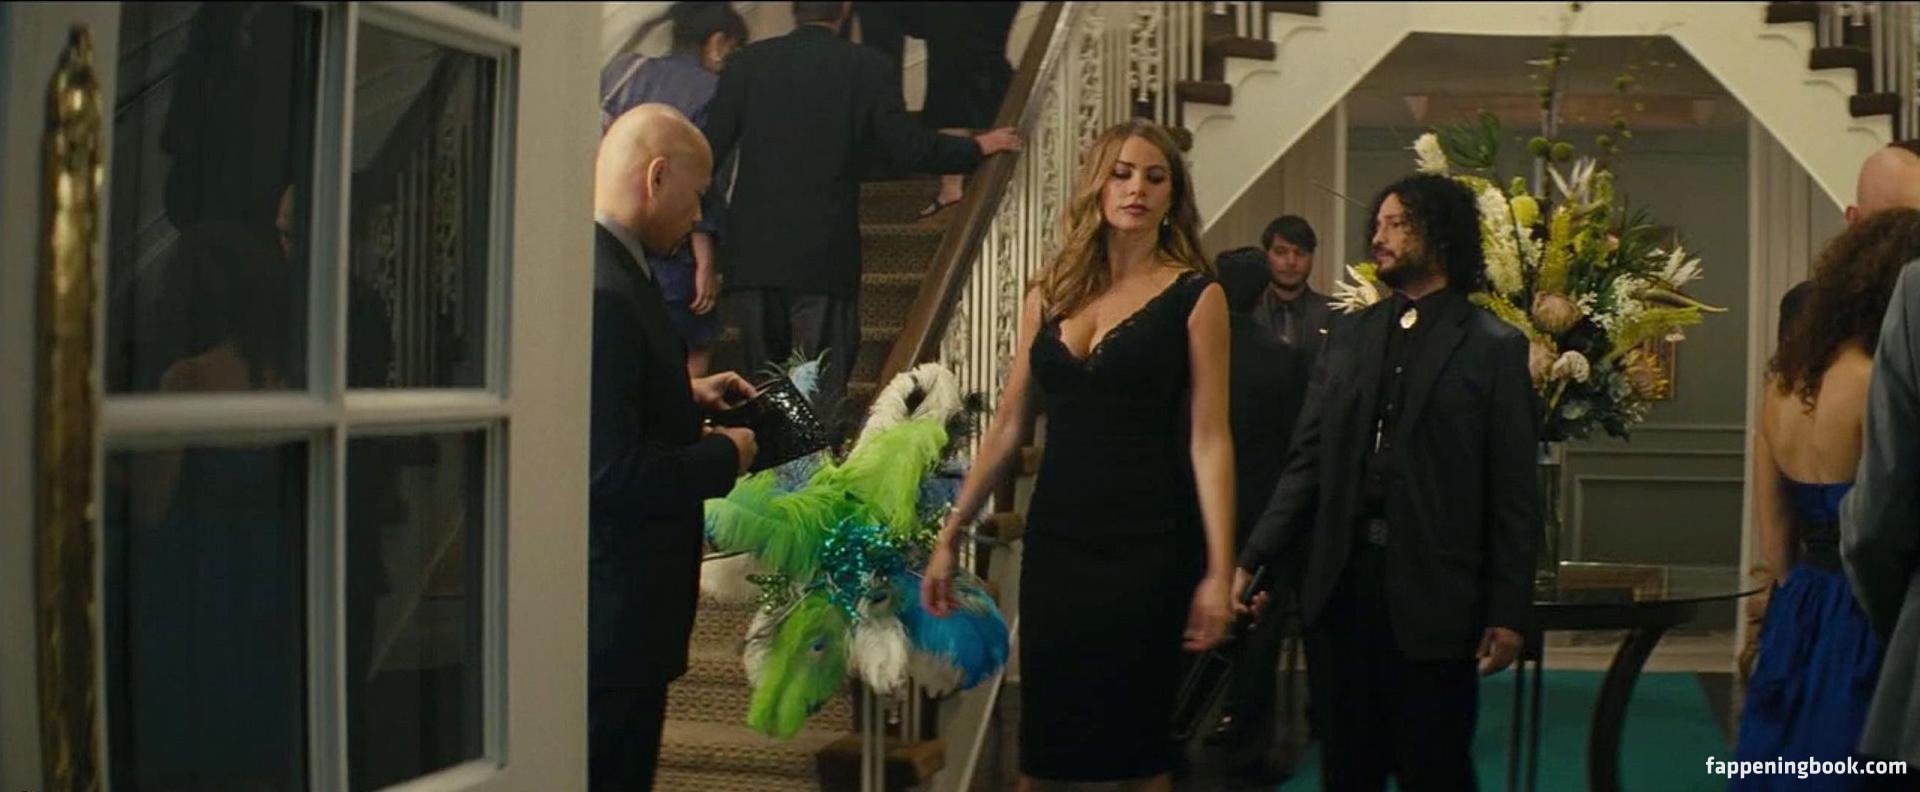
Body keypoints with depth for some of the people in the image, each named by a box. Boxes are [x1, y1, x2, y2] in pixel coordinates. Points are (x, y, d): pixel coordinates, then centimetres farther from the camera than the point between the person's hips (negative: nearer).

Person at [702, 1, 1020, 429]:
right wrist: (978, 148, 11)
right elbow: (908, 147, -5)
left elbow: (711, 147, -1)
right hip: (824, 257, -2)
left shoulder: (747, 62, 2)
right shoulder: (869, 68, -3)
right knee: (823, 393, 2)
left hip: (751, 253, 3)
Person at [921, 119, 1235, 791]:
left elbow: (1209, 437, -9)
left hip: (1149, 544, -4)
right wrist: (949, 535, 8)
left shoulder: (1194, 296, -4)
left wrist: (1219, 570, -14)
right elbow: (1009, 425, 10)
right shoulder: (1049, 295, 8)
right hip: (1055, 539, 4)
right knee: (1043, 736, 7)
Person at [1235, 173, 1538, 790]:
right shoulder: (1347, 339, 12)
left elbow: (1513, 492, -4)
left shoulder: (1493, 348, 0)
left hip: (1432, 595, -4)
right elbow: (1307, 464, 8)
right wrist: (1251, 560, -2)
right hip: (1341, 584, 4)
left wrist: (1509, 611, -8)